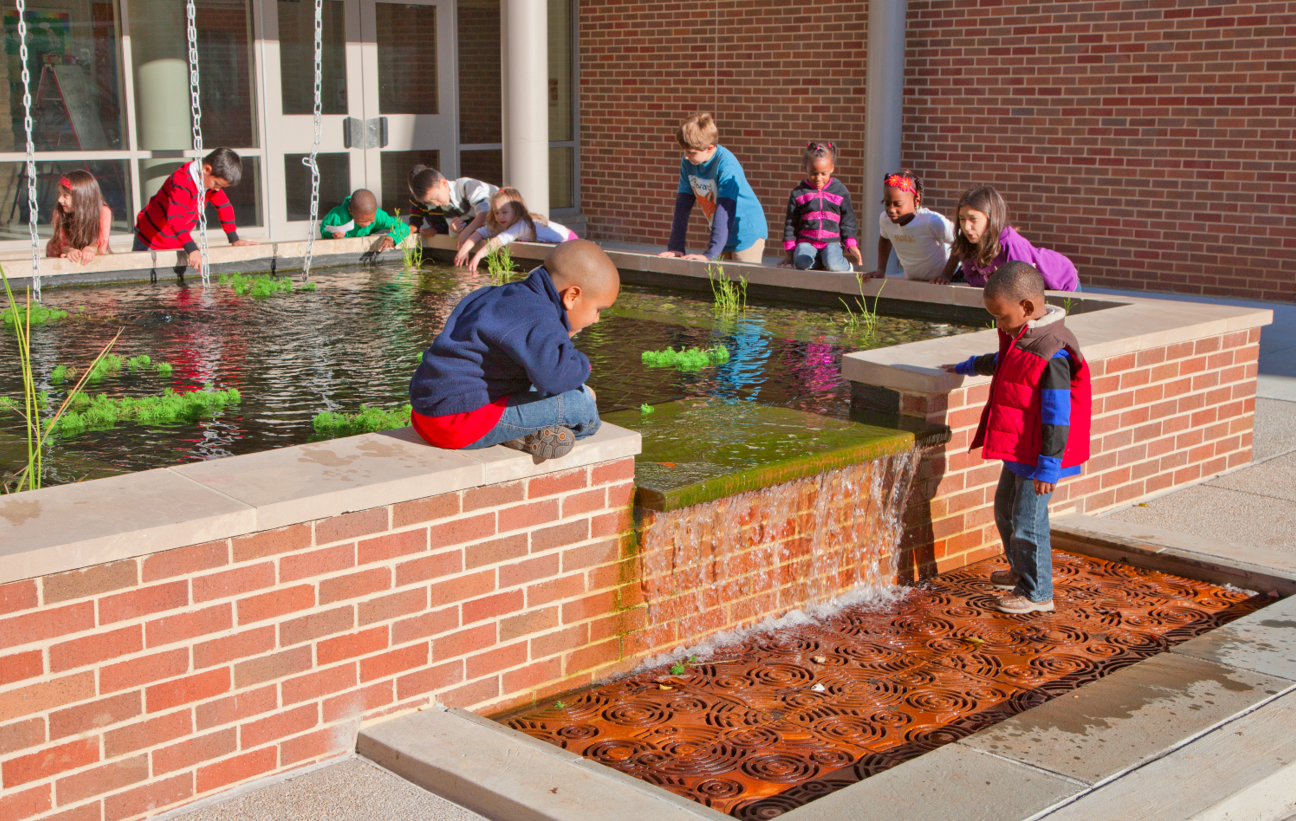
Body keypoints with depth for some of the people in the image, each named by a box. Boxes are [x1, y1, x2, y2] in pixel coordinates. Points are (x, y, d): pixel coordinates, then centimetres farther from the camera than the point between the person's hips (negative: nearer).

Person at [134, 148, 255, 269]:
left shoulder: (212, 179, -5)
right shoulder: (182, 183, -31)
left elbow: (224, 206, 6)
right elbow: (175, 218, -43)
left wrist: (234, 240, 2)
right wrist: (192, 249, -54)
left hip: (176, 243, 7)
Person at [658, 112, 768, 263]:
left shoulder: (727, 165, -26)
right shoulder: (688, 162, -6)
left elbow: (725, 209, -32)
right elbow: (683, 203, -5)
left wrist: (710, 254, -37)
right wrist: (675, 247, -9)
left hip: (747, 234, -6)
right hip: (721, 234, 6)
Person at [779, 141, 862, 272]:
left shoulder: (840, 191, 8)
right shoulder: (798, 193, 8)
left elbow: (848, 221, 14)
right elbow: (790, 223, 11)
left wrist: (851, 245, 2)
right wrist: (790, 253, 6)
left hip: (831, 241, 0)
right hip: (806, 242, 0)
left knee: (833, 265, -31)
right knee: (802, 262, -33)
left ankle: (846, 265, 4)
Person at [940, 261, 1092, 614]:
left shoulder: (1051, 354, -26)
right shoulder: (1020, 337, 4)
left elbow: (1057, 416, -25)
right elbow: (1000, 362, 29)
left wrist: (1048, 467, -23)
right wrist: (967, 367, 43)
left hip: (1039, 456, -10)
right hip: (1017, 449, 10)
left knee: (1027, 521, -3)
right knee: (1004, 509, 23)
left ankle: (1037, 594, 12)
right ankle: (1021, 570, 43)